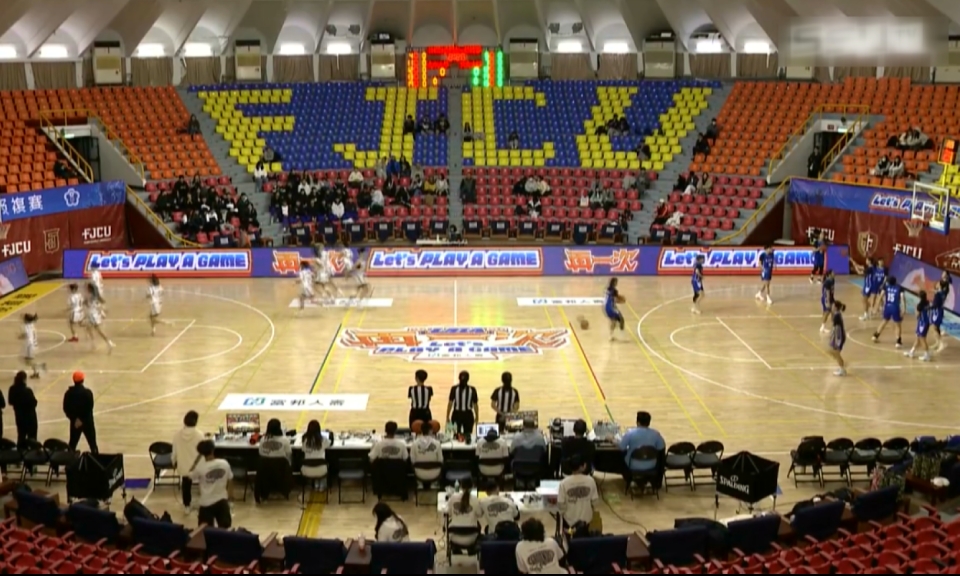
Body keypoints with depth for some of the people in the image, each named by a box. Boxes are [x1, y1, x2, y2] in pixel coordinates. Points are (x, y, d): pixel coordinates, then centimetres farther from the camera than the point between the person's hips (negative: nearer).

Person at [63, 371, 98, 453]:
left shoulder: (68, 393, -2)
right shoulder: (87, 393, -13)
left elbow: (66, 409, -3)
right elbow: (89, 409, -19)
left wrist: (73, 418, -3)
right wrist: (82, 419, -14)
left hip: (75, 422, 3)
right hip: (87, 421, -3)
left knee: (72, 444, 14)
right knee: (92, 443, 5)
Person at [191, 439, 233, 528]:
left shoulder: (200, 468, -18)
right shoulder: (224, 464, -10)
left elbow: (191, 477, 3)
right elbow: (229, 481, 2)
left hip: (206, 503, -3)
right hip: (222, 500, 3)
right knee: (224, 528, 17)